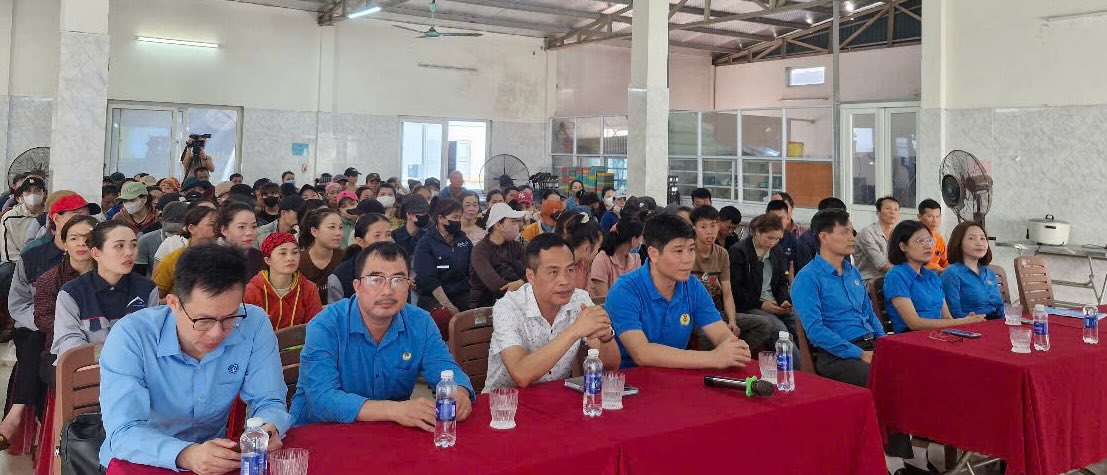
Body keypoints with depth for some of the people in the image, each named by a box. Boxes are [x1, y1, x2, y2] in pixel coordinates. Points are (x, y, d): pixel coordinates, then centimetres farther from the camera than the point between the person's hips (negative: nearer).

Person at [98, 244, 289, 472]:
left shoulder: (254, 324, -11)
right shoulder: (130, 337, -17)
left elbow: (268, 402, -5)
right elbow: (124, 433, -23)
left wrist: (268, 430, -26)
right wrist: (186, 455, -39)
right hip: (139, 465, -2)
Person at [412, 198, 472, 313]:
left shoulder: (464, 240, 14)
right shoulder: (425, 243, -3)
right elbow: (429, 280, -10)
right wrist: (448, 306, -18)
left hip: (462, 295, 5)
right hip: (433, 298, -5)